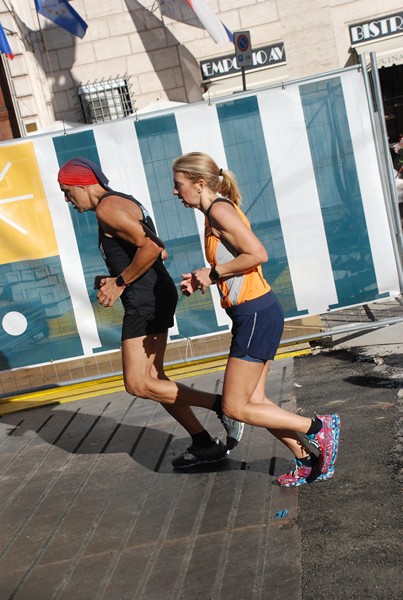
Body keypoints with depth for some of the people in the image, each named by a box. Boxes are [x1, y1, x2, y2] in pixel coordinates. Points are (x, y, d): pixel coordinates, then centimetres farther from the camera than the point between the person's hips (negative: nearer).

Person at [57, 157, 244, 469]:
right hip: (154, 295, 10)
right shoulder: (125, 202, 20)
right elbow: (160, 251, 21)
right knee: (151, 378, 13)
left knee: (138, 384, -7)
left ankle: (223, 405, -5)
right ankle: (204, 443, 16)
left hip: (144, 300, -10)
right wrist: (115, 279, 14)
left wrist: (120, 282, -13)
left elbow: (151, 247, -23)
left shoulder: (107, 208, -12)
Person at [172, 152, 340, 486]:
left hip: (256, 314, -10)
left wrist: (213, 273, -12)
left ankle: (318, 427, 7)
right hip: (257, 312, 10)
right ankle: (310, 460, 22)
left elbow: (257, 255, -22)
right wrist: (202, 280, 6)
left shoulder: (219, 210, -13)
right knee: (254, 402, 14)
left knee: (235, 408, -1)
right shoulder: (217, 212, 16)